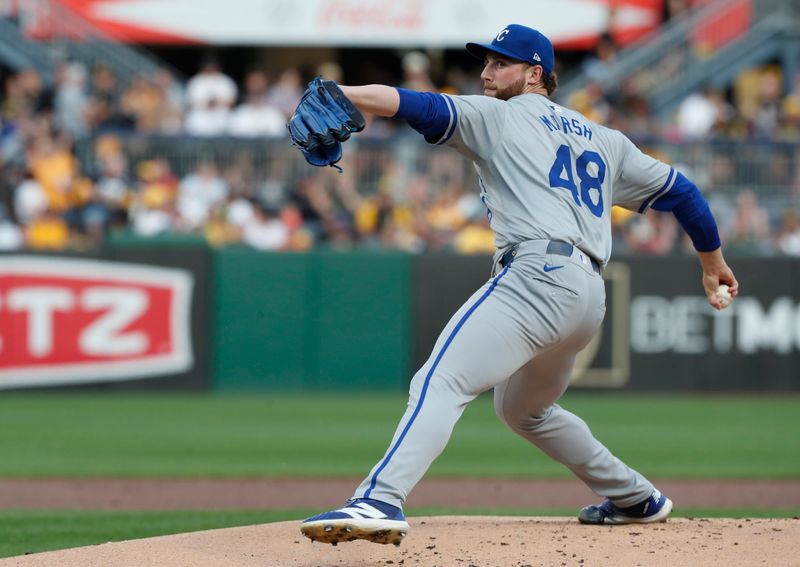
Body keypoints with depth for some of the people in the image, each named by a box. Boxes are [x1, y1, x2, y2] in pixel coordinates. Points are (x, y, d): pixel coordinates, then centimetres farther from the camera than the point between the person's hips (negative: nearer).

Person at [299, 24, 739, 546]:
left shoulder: (498, 116, 10)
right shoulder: (605, 141, 28)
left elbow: (419, 106, -5)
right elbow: (679, 190, 31)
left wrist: (337, 93, -16)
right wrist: (714, 264, 43)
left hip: (537, 273, -8)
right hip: (590, 295, 8)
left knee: (441, 382, -24)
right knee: (522, 409, 32)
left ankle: (381, 501, -46)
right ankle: (635, 498, 38)